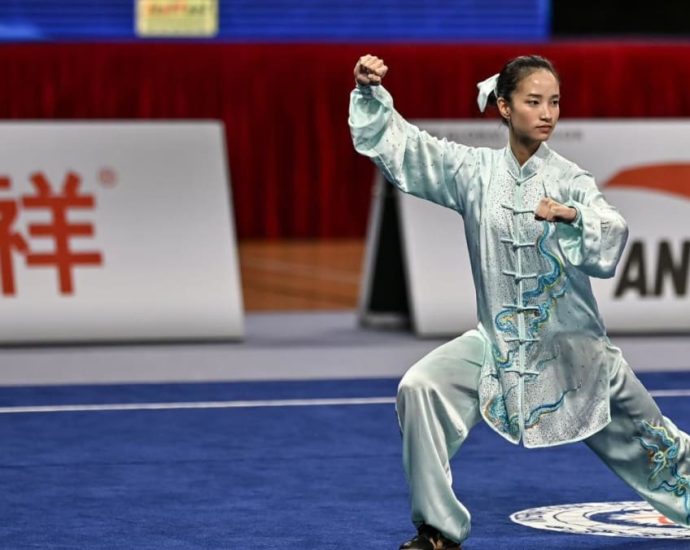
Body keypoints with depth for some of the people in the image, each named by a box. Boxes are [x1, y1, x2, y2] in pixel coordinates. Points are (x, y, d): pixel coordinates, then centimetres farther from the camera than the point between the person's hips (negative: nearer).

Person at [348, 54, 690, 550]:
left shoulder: (570, 181, -10)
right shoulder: (475, 171, -4)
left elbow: (611, 240, -25)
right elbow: (399, 145, -7)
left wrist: (572, 217, -43)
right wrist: (371, 91, -21)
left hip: (572, 348, -2)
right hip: (498, 343, 2)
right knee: (420, 389, -20)